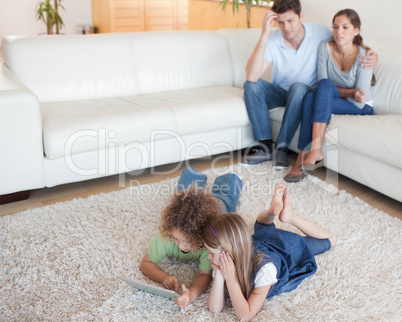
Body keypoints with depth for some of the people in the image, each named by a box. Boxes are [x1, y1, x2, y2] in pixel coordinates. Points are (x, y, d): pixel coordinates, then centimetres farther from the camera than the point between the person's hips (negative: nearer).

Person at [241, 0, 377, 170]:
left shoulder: (321, 33, -14)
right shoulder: (272, 40, -17)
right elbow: (251, 76, -32)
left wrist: (372, 56, -21)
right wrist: (264, 35, -37)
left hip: (306, 94, -1)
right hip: (280, 93, 2)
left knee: (299, 87, -36)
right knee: (252, 85, -26)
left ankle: (282, 148, -27)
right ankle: (266, 147, -23)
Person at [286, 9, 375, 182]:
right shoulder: (325, 47, -6)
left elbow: (359, 102, -16)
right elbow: (321, 81, -9)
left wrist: (338, 92, -24)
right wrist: (349, 92, -19)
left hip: (361, 109, -3)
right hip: (332, 101, 3)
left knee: (325, 85, -31)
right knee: (311, 96, -32)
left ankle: (315, 150, -40)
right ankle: (302, 160, -34)